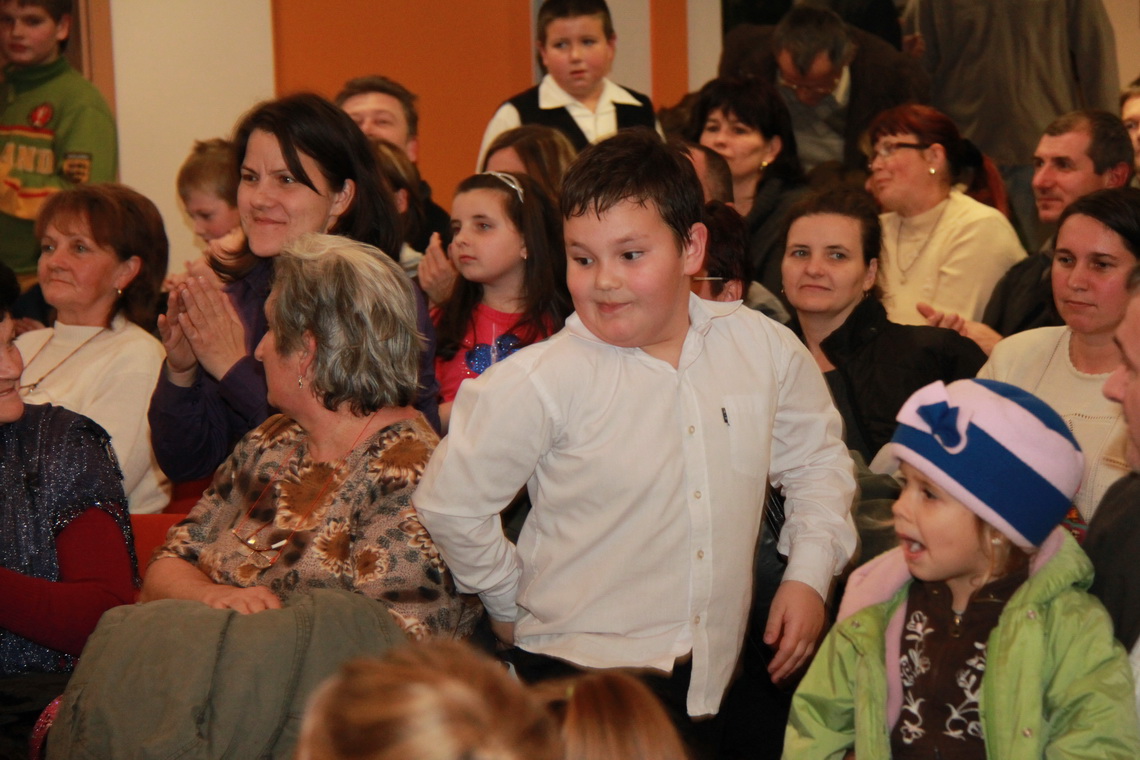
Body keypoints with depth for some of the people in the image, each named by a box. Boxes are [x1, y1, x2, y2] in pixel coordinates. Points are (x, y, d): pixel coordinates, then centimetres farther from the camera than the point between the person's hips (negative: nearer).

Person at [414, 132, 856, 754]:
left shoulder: (765, 349, 0)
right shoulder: (540, 382, -14)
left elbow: (817, 458, 17)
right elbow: (448, 503, -5)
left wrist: (809, 574, 7)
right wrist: (511, 604, 6)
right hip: (581, 677, -4)